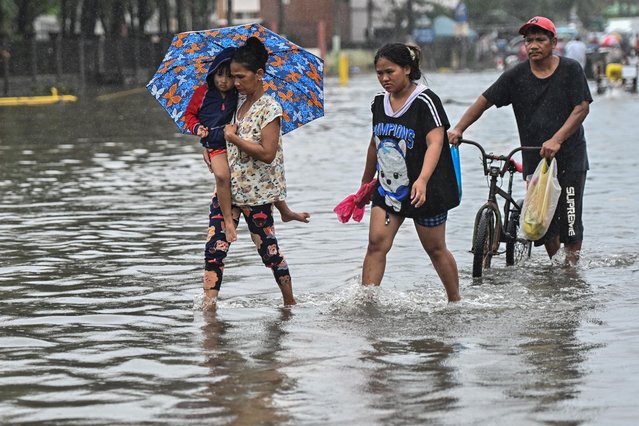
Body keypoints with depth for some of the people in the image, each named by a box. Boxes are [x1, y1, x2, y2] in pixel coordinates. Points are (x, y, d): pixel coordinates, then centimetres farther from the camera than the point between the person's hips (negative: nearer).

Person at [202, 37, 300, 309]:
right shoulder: (238, 103, 11)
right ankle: (209, 305, -7)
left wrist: (233, 137, -17)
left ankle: (290, 303, 21)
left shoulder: (270, 108, -13)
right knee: (215, 247, -5)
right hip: (228, 188, 7)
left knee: (267, 249, 5)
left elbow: (267, 153, -22)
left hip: (256, 192, -7)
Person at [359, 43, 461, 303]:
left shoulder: (425, 101, -14)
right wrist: (366, 181, 29)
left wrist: (422, 180, -40)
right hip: (387, 188, 5)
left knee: (435, 249, 8)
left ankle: (455, 302, 26)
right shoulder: (380, 103, 6)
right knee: (377, 242, -10)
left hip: (424, 191, -5)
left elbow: (435, 143, -26)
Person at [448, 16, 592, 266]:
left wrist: (557, 140, -21)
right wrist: (458, 129, -9)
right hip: (534, 158, 2)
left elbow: (582, 108, -9)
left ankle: (572, 266, 5)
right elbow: (484, 101, 4)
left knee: (569, 218, -8)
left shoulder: (570, 70, -3)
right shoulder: (516, 76, 3)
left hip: (570, 156, -2)